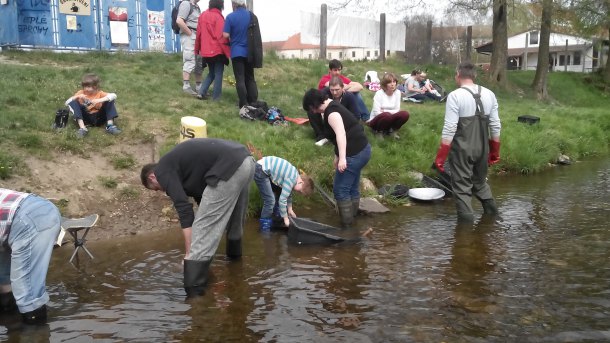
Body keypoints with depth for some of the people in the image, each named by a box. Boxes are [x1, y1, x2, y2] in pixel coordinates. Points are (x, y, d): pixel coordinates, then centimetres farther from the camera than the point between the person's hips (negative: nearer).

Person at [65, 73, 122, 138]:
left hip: (98, 118, -1)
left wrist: (100, 100, -31)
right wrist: (77, 96, -17)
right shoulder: (81, 93, 6)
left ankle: (110, 126, -25)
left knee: (110, 100, -13)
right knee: (73, 103, -18)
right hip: (85, 118, 1)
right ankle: (82, 128, -33)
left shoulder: (99, 93, 1)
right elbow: (67, 103, -1)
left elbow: (114, 95, -19)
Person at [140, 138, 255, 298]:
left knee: (203, 227, -1)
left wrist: (189, 252, 2)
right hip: (246, 161, 10)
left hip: (228, 169, -10)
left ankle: (193, 292, 2)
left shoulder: (163, 171, 7)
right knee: (234, 217, 32)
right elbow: (200, 196, 39)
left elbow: (184, 208, -3)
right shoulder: (176, 161, 33)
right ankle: (234, 255, 56)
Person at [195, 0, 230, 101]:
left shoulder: (203, 15, 8)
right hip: (218, 50, -6)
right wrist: (228, 52, -14)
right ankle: (216, 97, 3)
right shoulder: (218, 17, -12)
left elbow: (199, 34, 12)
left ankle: (202, 92, 5)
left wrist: (197, 49, 20)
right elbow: (222, 36, -16)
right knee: (218, 74, 4)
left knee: (211, 73, 20)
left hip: (206, 51, 6)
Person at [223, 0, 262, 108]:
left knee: (240, 79, -1)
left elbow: (226, 35, -11)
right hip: (249, 52, 4)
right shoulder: (252, 15, 4)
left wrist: (233, 38, 9)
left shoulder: (230, 17, -10)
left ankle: (244, 104, -4)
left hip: (237, 51, -4)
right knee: (250, 78, 13)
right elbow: (256, 34, 11)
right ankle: (253, 102, 11)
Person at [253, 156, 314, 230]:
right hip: (260, 171, -10)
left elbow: (288, 194, 22)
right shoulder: (291, 179, -21)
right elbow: (282, 200, -19)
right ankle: (265, 229, 1)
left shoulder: (295, 174, 7)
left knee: (279, 193, 18)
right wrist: (286, 218, -10)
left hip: (265, 168, 10)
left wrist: (290, 210, 25)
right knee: (270, 200, -12)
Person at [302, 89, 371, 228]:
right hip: (361, 150, 11)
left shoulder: (331, 112, -17)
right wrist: (337, 156, 23)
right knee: (352, 188, 19)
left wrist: (342, 158, -37)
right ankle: (352, 218, 29)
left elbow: (341, 134, -31)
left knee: (340, 190, -3)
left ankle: (347, 224, 3)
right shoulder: (332, 107, 15)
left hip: (354, 154, -11)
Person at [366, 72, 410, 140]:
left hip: (390, 119, 4)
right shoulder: (379, 93, -16)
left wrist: (384, 111, -16)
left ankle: (392, 130, 1)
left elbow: (397, 110, -4)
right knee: (386, 115, -38)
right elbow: (377, 112, -21)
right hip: (376, 120, -4)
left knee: (405, 114, -23)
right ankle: (379, 131, -8)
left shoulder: (397, 92, -3)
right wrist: (387, 112, -17)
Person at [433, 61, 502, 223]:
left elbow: (449, 129, -16)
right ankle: (491, 209, 32)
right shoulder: (489, 94, 5)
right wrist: (495, 151, 18)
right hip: (482, 148, 6)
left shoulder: (455, 96, -12)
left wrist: (440, 157, -12)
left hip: (462, 149, -5)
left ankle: (466, 219, 7)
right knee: (480, 181, 26)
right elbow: (496, 126, 7)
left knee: (462, 186, 6)